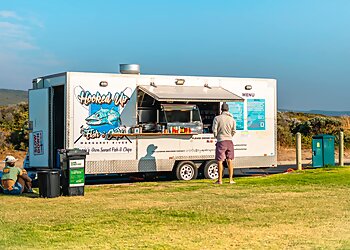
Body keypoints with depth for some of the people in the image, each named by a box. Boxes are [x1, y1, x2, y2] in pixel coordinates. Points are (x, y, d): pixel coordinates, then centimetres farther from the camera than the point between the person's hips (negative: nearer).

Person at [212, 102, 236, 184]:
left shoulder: (217, 118, -6)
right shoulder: (232, 119, 4)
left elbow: (214, 130, -7)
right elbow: (234, 131, 8)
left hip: (221, 141, -3)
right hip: (229, 141, 3)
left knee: (220, 161, 1)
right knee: (230, 160, 9)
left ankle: (220, 180, 1)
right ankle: (231, 179, 9)